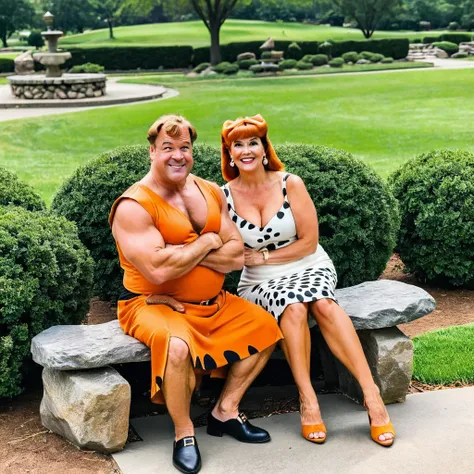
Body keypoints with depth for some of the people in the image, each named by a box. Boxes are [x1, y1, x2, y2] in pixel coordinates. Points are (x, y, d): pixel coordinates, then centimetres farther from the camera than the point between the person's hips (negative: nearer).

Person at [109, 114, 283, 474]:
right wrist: (207, 243, -12)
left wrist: (181, 251, -18)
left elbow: (236, 257, -2)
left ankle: (225, 411, 12)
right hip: (154, 306, -7)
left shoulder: (211, 193, 6)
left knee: (265, 326, 1)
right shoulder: (134, 206, -14)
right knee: (177, 345, -34)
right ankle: (183, 434, -10)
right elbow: (159, 270, -27)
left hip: (214, 304, 7)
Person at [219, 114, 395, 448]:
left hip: (311, 268, 0)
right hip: (261, 283, 0)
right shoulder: (224, 196, -2)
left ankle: (371, 393, -36)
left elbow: (309, 242, -6)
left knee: (322, 303, -34)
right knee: (291, 305, -34)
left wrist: (262, 256, -7)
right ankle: (307, 400, -30)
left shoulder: (290, 184, -5)